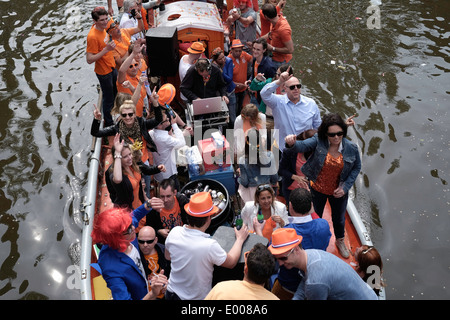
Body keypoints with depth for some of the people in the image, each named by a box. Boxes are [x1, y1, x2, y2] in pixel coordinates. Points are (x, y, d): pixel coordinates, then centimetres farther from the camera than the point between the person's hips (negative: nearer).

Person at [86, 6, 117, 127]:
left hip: (111, 66, 8)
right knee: (108, 98, 8)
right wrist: (106, 49, -37)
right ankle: (108, 124, 27)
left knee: (115, 92, 26)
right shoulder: (92, 36, -30)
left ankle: (111, 112, 49)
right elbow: (89, 60, -30)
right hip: (104, 72, -8)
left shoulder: (101, 27, -4)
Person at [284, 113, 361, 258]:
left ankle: (340, 241, 59)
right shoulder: (318, 141, -23)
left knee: (339, 218, 27)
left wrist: (345, 187, -12)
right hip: (317, 189, -1)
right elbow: (303, 145, -39)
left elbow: (356, 167, -3)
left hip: (338, 191, 2)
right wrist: (292, 144, -64)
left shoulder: (351, 148, -18)